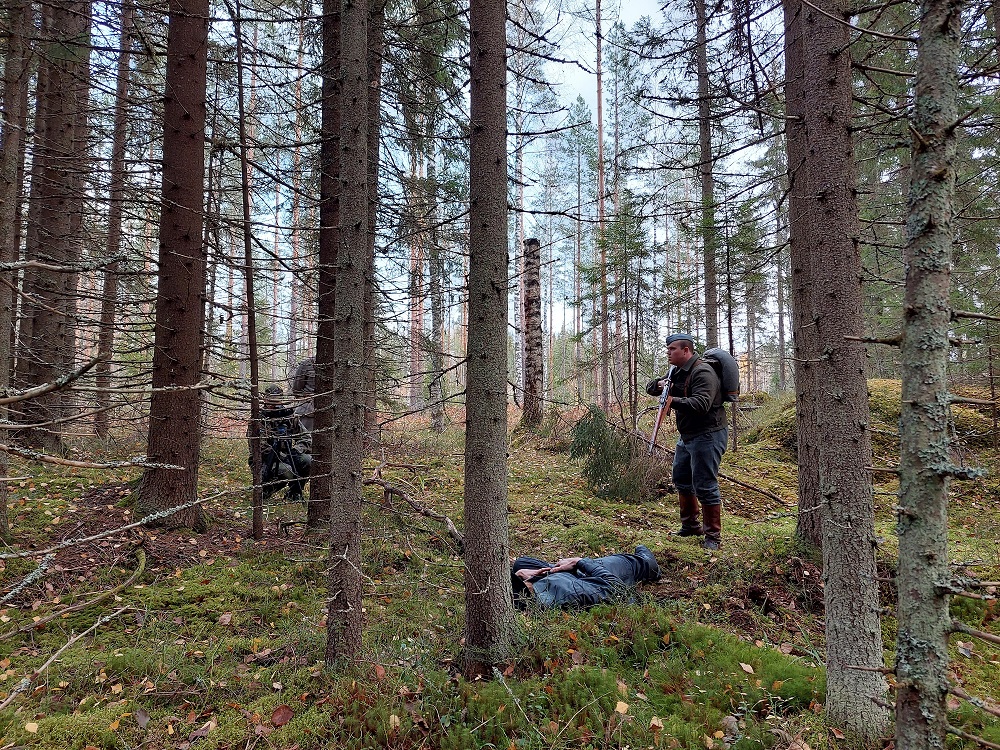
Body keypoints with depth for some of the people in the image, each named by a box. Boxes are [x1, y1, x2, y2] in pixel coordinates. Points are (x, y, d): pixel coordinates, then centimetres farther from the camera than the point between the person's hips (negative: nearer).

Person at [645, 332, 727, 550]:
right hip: (687, 435, 10)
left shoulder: (702, 372, -20)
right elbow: (650, 387, 12)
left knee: (705, 486, -7)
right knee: (681, 478, 19)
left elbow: (701, 404, -33)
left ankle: (713, 536, 5)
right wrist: (660, 384, -10)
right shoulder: (677, 372, 11)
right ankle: (691, 525, 33)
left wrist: (673, 401, -37)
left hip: (707, 435, -10)